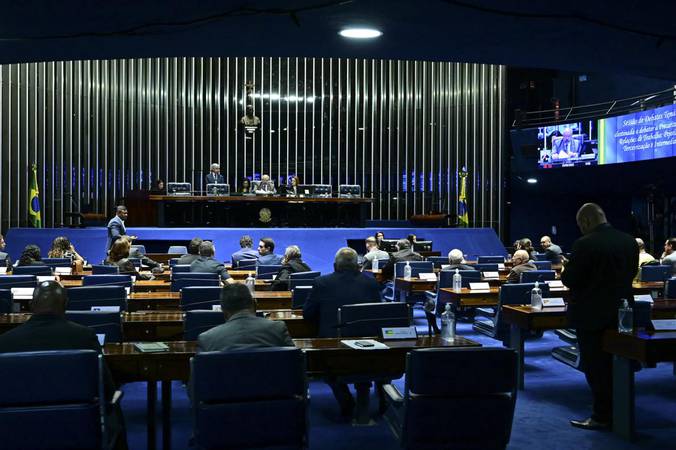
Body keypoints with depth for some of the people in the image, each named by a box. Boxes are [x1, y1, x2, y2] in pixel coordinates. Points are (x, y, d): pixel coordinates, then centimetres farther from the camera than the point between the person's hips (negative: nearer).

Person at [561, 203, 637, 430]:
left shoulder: (585, 244, -19)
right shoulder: (630, 241, 1)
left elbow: (570, 280, -16)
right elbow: (631, 273, 11)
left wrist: (565, 271, 5)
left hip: (592, 314, -7)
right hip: (621, 312, 7)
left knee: (595, 367, 4)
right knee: (615, 365, 17)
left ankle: (602, 416, 9)